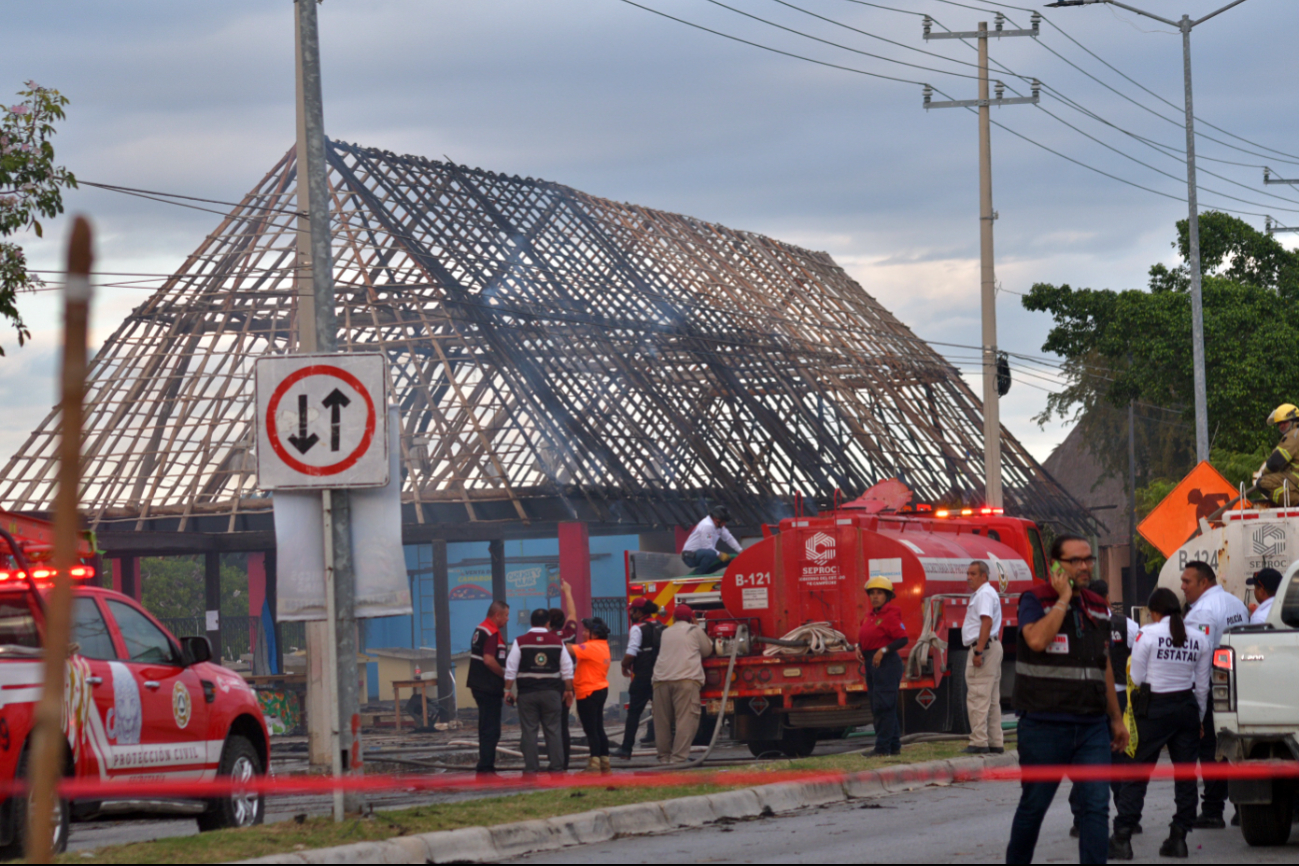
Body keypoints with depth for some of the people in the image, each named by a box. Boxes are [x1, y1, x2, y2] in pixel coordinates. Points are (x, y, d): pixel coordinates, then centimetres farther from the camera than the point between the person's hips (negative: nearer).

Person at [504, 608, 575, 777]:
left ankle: (531, 766, -2)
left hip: (527, 693, -2)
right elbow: (567, 669, 7)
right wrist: (568, 690, 15)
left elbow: (511, 669, -3)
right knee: (553, 730, 6)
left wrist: (508, 690, 3)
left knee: (529, 730, 1)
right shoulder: (557, 642, 4)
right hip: (551, 693, 2)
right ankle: (557, 765, 3)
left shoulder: (520, 642, -2)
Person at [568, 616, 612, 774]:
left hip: (589, 693, -10)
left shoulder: (592, 647, -17)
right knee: (598, 729, 14)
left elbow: (571, 650, -26)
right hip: (600, 690, 10)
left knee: (591, 730, -8)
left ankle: (594, 763, -11)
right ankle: (605, 763, 17)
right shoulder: (603, 646, 14)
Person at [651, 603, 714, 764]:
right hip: (686, 678, -4)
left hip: (661, 679, 4)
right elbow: (707, 651, 19)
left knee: (662, 720, 10)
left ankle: (664, 756, 15)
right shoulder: (695, 630, 10)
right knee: (686, 719, -7)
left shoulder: (665, 632, 21)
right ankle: (679, 756, -16)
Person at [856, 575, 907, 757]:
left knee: (883, 706, -10)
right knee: (877, 706, 13)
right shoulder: (870, 616, 15)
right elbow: (864, 637, 24)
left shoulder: (891, 616, -12)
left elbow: (902, 639, -17)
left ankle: (883, 747, -8)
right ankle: (894, 746, 19)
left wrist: (883, 650, -25)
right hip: (872, 663, 10)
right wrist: (859, 647, 4)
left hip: (886, 663, -10)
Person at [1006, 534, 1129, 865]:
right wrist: (1063, 598, -17)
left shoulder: (1099, 608, 13)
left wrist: (1116, 719, 21)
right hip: (1044, 725, -4)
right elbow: (1037, 639, -26)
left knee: (1096, 804, -6)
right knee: (1034, 805, 6)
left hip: (1092, 726, 4)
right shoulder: (1036, 600, -5)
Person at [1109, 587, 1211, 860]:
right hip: (1186, 707, 4)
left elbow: (1137, 678, -4)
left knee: (1138, 772, 0)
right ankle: (1179, 837, 7)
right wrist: (1199, 718, 19)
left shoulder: (1148, 635, -8)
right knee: (1186, 774, 9)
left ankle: (1122, 838, -4)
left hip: (1154, 709, -3)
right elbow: (1202, 686, 9)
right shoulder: (1199, 640, 4)